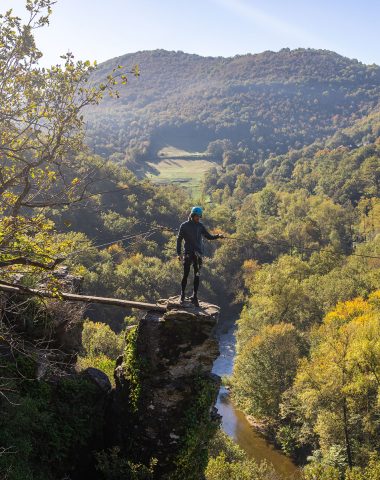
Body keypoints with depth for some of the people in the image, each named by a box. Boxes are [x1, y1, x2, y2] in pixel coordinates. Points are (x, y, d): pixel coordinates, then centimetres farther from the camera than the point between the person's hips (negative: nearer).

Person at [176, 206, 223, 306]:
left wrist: (218, 236, -8)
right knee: (186, 275, -3)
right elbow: (179, 240, 2)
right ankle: (182, 295, 11)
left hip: (198, 254, 3)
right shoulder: (184, 226, 0)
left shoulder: (200, 226, 8)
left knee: (197, 276, 2)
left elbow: (209, 236, 10)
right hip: (188, 253, -3)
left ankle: (194, 296, 8)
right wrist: (179, 254, -4)